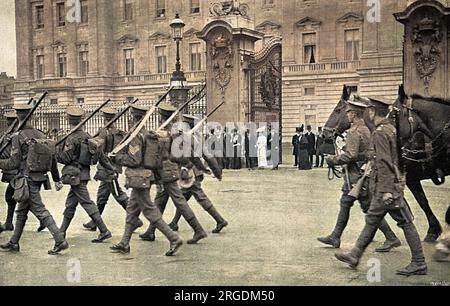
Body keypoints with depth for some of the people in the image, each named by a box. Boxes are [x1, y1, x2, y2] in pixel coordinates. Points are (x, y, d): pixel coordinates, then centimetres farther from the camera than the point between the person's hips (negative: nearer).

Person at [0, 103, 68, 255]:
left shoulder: (18, 137, -11)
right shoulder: (41, 135, 7)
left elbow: (13, 163, -13)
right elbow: (52, 159, 9)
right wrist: (57, 180, 15)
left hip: (27, 180, -7)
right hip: (40, 178, 7)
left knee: (40, 211, -6)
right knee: (21, 211, 19)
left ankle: (60, 241, -12)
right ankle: (14, 243, 29)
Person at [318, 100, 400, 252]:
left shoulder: (354, 131, -18)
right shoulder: (366, 129, 13)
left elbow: (351, 155, -25)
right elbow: (368, 152, 19)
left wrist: (334, 160, -14)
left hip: (356, 175, -10)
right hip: (363, 173, 10)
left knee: (370, 208, -5)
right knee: (345, 204, 14)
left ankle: (392, 239, 1)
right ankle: (335, 238, 20)